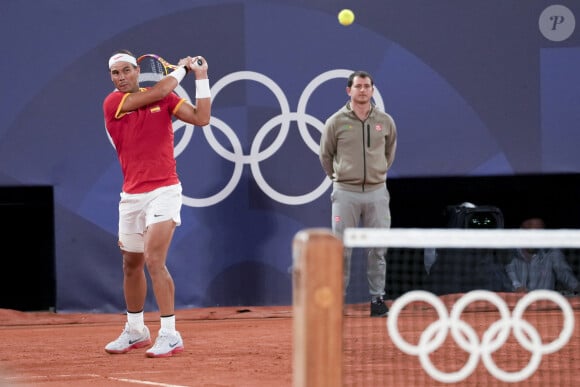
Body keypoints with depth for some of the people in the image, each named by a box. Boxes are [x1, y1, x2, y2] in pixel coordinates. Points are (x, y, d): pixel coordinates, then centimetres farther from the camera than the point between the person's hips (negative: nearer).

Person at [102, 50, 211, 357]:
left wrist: (201, 77, -6)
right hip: (132, 195, 3)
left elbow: (201, 118, -6)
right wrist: (181, 69, 2)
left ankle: (170, 335, -15)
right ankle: (135, 331, 32)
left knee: (154, 261, -18)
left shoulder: (165, 98, 2)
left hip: (163, 191, -3)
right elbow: (158, 93, -11)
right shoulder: (112, 103, -1)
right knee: (131, 265, 14)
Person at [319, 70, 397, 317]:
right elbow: (326, 155, 10)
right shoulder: (336, 122, -1)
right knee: (341, 248, -1)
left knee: (378, 249, 3)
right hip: (345, 193, -2)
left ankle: (377, 298, 9)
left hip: (377, 192, 2)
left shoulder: (385, 121, 5)